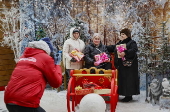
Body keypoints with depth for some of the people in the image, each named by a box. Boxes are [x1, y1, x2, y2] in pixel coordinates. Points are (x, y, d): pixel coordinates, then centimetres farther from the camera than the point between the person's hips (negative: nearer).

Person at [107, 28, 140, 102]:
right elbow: (112, 48, 30)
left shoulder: (132, 42, -5)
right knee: (122, 80, 9)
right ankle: (127, 95, 18)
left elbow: (134, 50, -23)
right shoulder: (119, 43, 18)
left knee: (128, 80, -5)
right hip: (120, 66, 8)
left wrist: (125, 53, -34)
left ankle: (129, 95, 3)